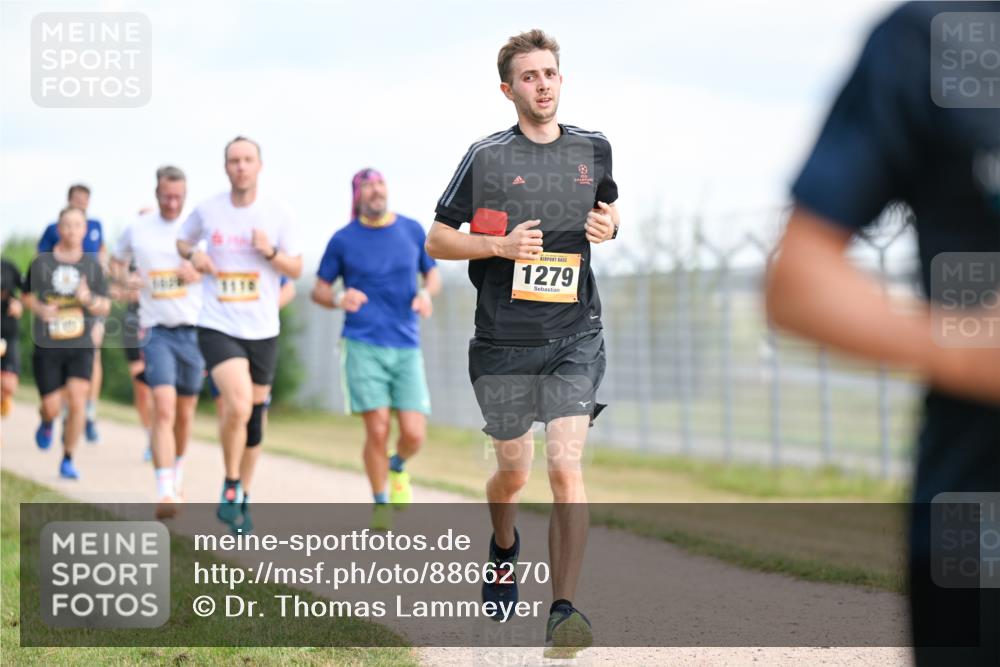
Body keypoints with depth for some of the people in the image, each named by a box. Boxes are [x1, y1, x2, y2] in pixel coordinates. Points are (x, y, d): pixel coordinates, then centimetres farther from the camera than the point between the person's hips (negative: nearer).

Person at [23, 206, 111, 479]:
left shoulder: (92, 265, 4)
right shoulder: (41, 263, -1)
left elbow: (105, 308, 7)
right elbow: (28, 296, 14)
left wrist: (89, 299, -15)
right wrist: (39, 309, -7)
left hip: (81, 346, 1)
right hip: (47, 346, -1)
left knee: (78, 400, -14)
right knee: (52, 407, -2)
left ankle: (68, 460, 0)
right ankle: (46, 424, 37)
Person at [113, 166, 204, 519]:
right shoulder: (136, 230, 2)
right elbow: (117, 262, 21)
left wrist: (199, 274, -15)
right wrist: (124, 280, 0)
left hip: (193, 330, 1)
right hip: (156, 331, -1)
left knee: (185, 413, 13)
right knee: (164, 408, -17)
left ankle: (177, 474, 38)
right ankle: (164, 493, -23)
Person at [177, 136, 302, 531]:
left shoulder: (278, 215, 0)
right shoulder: (207, 211, 1)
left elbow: (296, 269, 5)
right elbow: (183, 240, 20)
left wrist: (270, 252, -15)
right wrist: (193, 254, -4)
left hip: (263, 331, 2)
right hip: (218, 328, -2)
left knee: (253, 418, 9)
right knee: (238, 404, -24)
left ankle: (242, 499, 27)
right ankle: (230, 487, -4)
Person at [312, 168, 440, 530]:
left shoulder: (412, 230, 6)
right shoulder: (343, 239, 1)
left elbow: (432, 272, 18)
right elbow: (319, 289, 8)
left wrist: (426, 293, -5)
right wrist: (338, 299, -14)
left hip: (406, 347, 2)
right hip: (363, 346, -2)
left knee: (414, 434, -8)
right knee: (377, 429, -11)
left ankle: (398, 467, 28)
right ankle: (380, 504, 10)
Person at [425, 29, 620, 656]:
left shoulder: (593, 149, 7)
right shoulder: (487, 157, -2)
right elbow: (437, 239, 2)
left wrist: (608, 224, 2)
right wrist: (500, 245, -14)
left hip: (574, 334, 1)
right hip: (504, 339, 0)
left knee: (566, 468, -15)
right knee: (514, 473, 12)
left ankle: (565, 610, -14)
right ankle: (504, 548, 47)